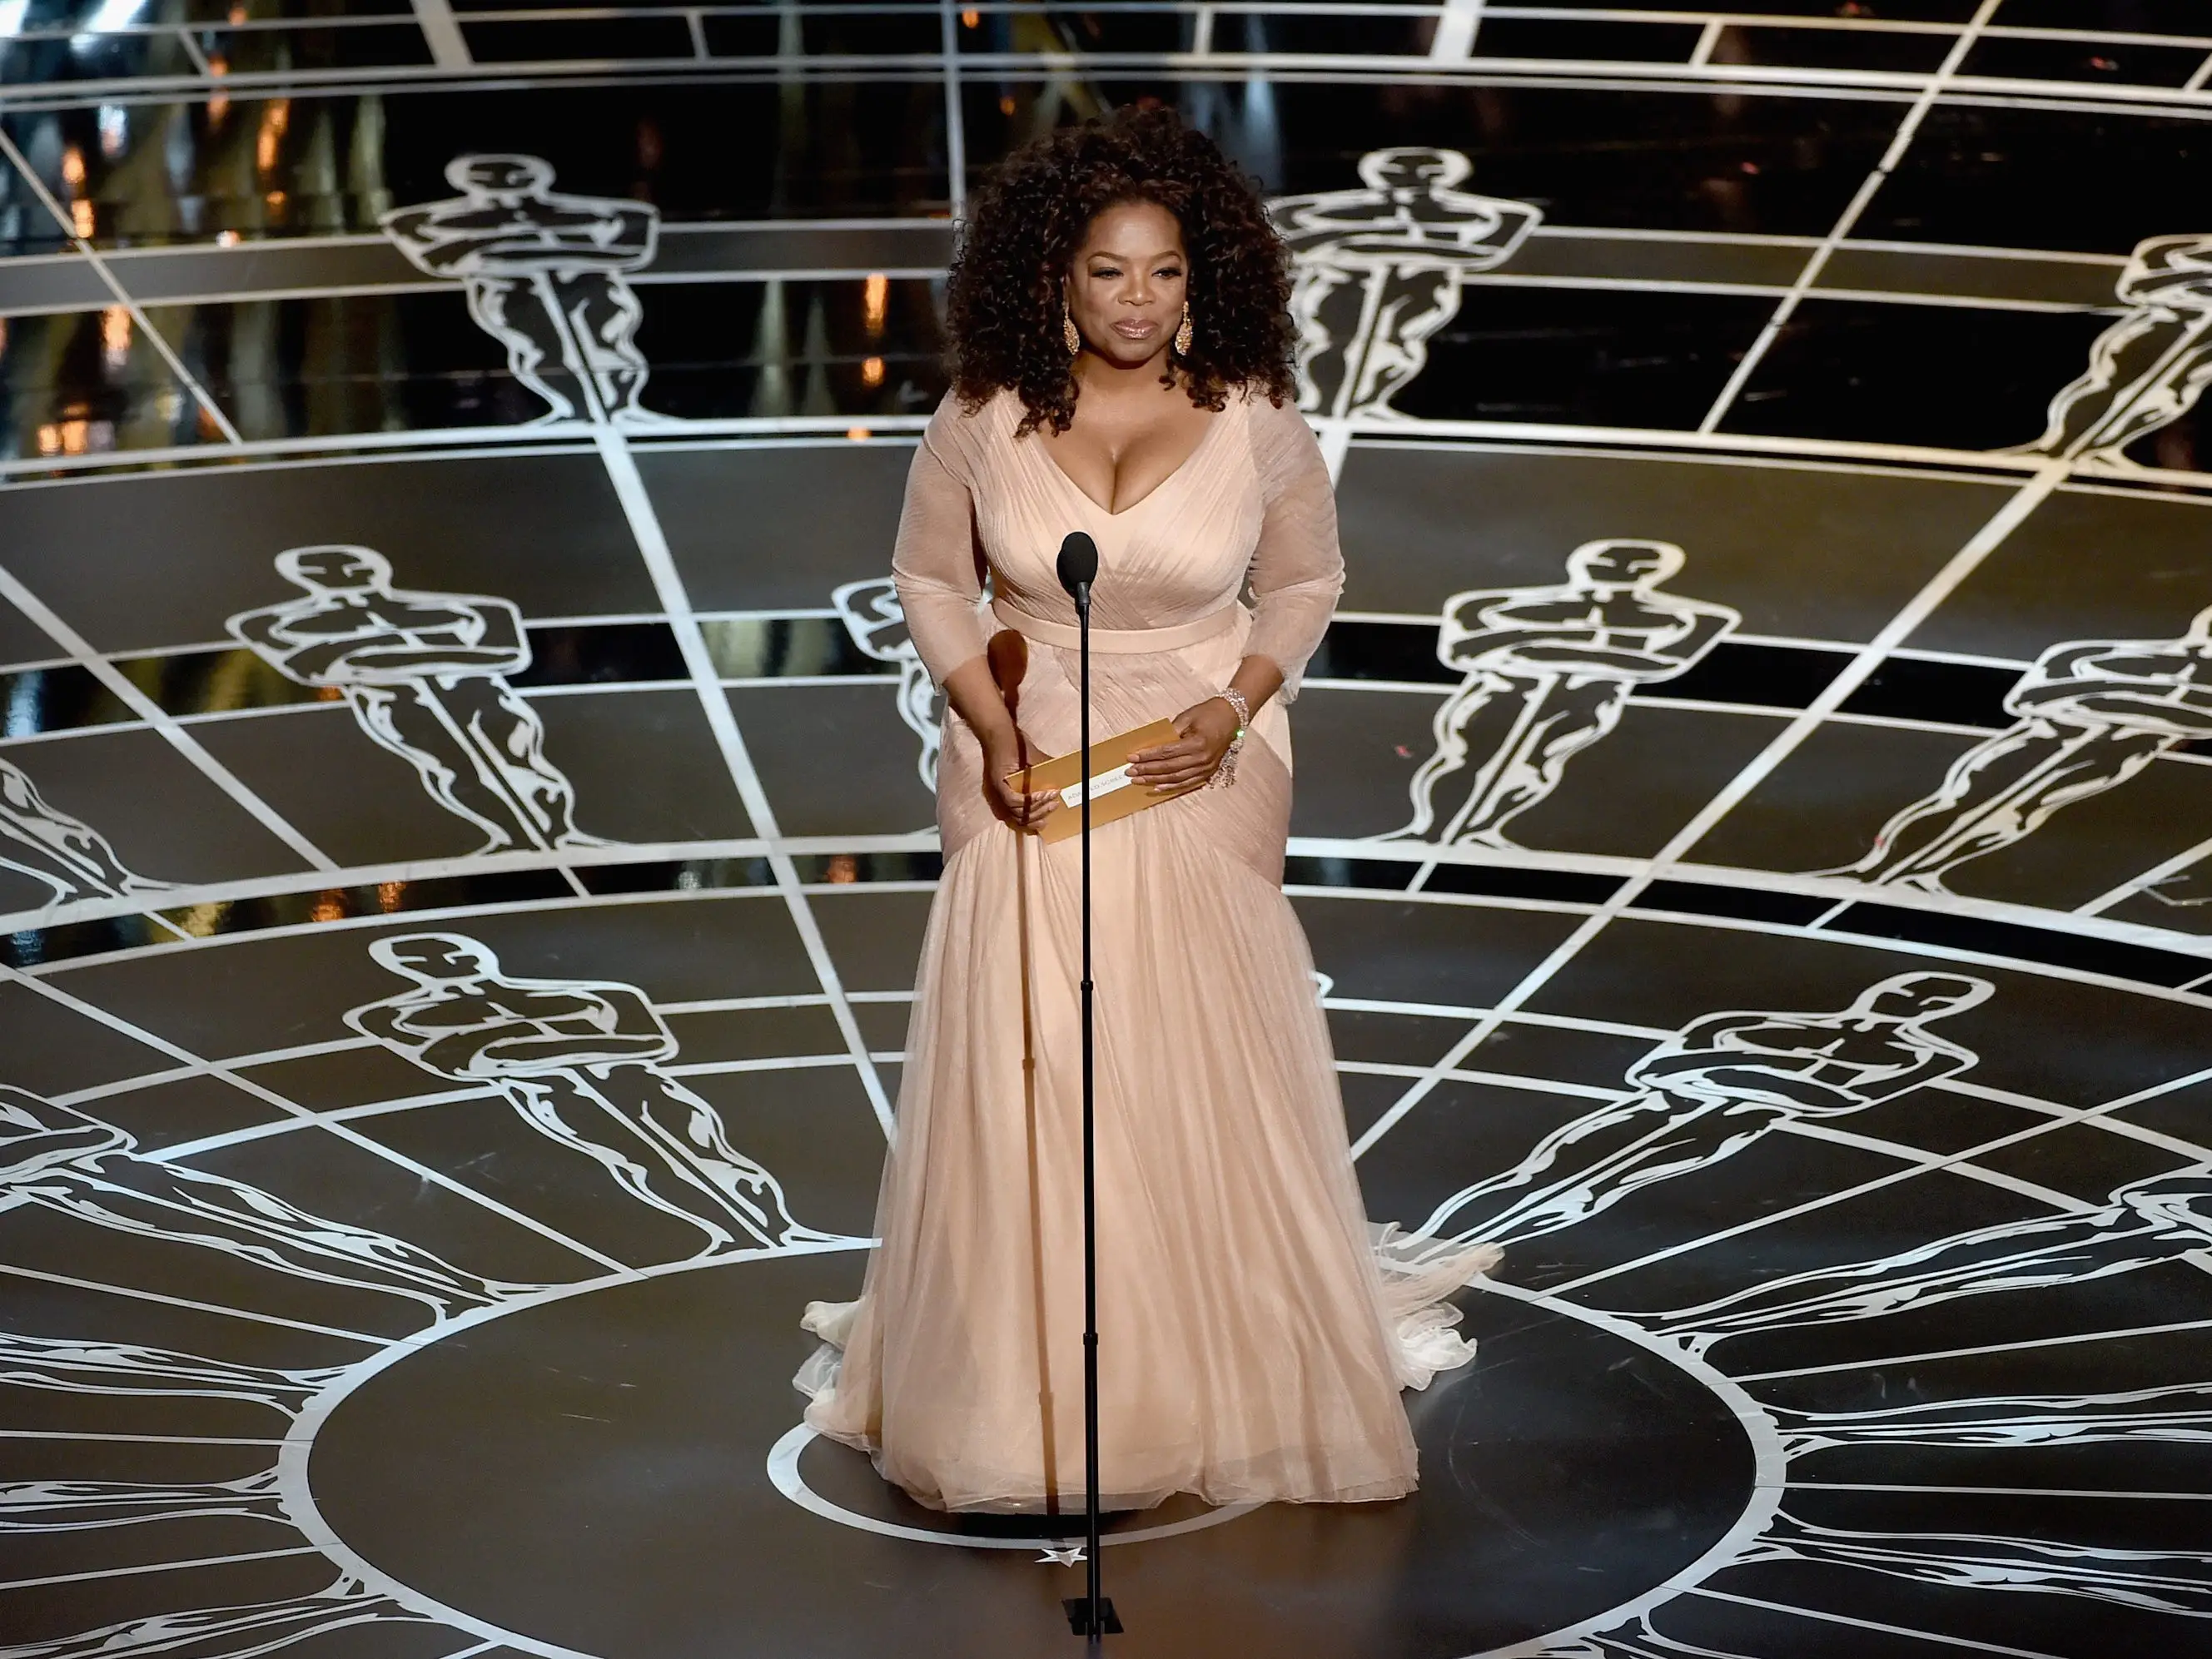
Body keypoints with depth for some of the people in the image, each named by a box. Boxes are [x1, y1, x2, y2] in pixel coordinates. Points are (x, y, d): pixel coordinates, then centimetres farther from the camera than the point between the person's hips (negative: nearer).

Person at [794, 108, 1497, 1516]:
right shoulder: (983, 422, -9)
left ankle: (1229, 1372, 22)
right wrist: (989, 728, -8)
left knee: (1209, 1065, 3)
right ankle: (1026, 1387, 13)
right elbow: (931, 576, 5)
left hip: (1200, 771, 0)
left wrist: (1231, 710, -10)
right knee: (1021, 1070, 0)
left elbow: (1306, 581, 5)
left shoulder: (1253, 422, -9)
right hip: (1031, 767, 0)